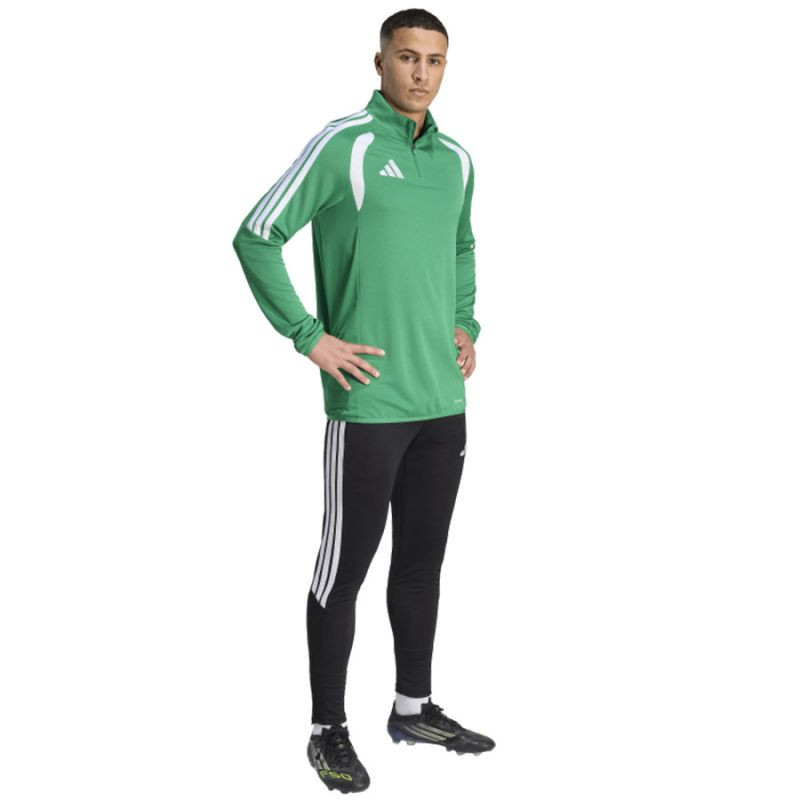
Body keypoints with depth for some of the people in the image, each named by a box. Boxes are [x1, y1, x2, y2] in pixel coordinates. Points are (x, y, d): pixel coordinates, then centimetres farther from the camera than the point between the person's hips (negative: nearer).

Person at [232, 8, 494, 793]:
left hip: (443, 401, 7)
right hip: (369, 400, -6)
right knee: (345, 565, 2)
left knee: (423, 560, 15)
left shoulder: (456, 159, 11)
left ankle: (413, 707, 30)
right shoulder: (342, 145, -8)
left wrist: (466, 325, 15)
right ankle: (329, 730, 14)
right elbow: (256, 238, -9)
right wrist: (311, 338, -12)